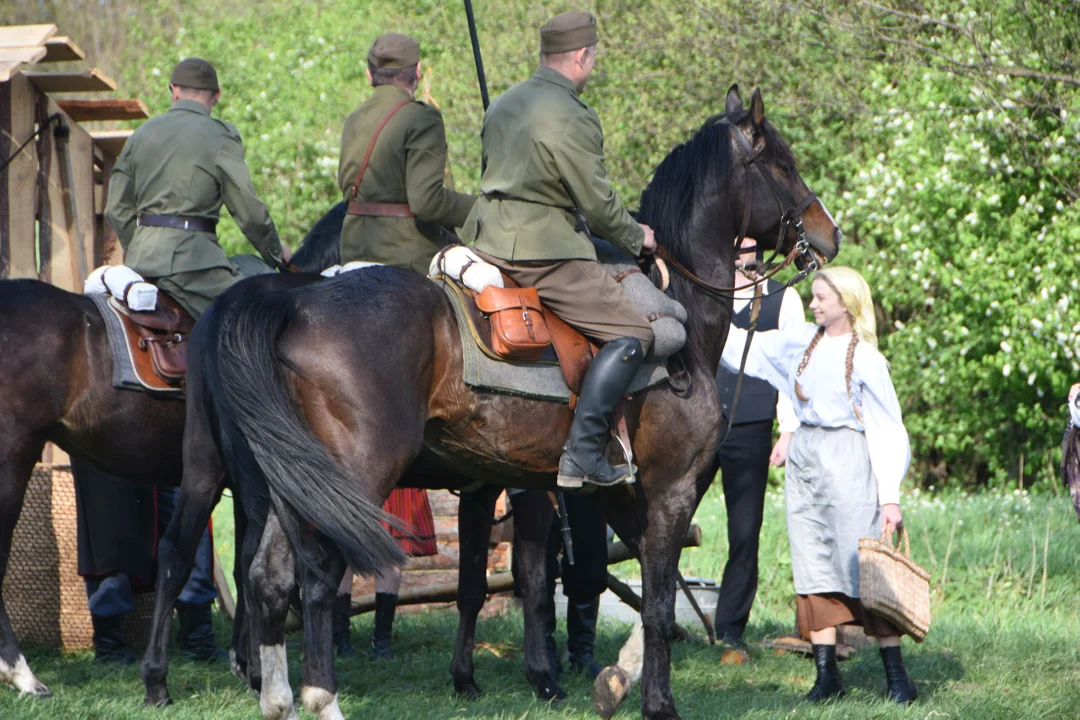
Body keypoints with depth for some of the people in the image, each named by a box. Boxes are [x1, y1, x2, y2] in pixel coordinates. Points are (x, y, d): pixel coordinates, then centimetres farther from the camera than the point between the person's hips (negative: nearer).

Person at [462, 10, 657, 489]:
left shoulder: (504, 104, 14)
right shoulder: (571, 118, -13)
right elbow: (598, 202, -12)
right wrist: (635, 238, 8)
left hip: (486, 239, 9)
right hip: (542, 251, -9)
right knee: (631, 333, -7)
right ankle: (582, 454, -15)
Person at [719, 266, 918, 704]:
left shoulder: (865, 359, -5)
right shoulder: (801, 343, 10)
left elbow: (886, 432, -6)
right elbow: (742, 349, 18)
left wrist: (890, 498, -11)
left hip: (846, 460, -6)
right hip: (804, 457, 6)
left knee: (863, 567, -8)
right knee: (813, 569, 3)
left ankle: (898, 679, -4)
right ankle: (827, 676, 7)